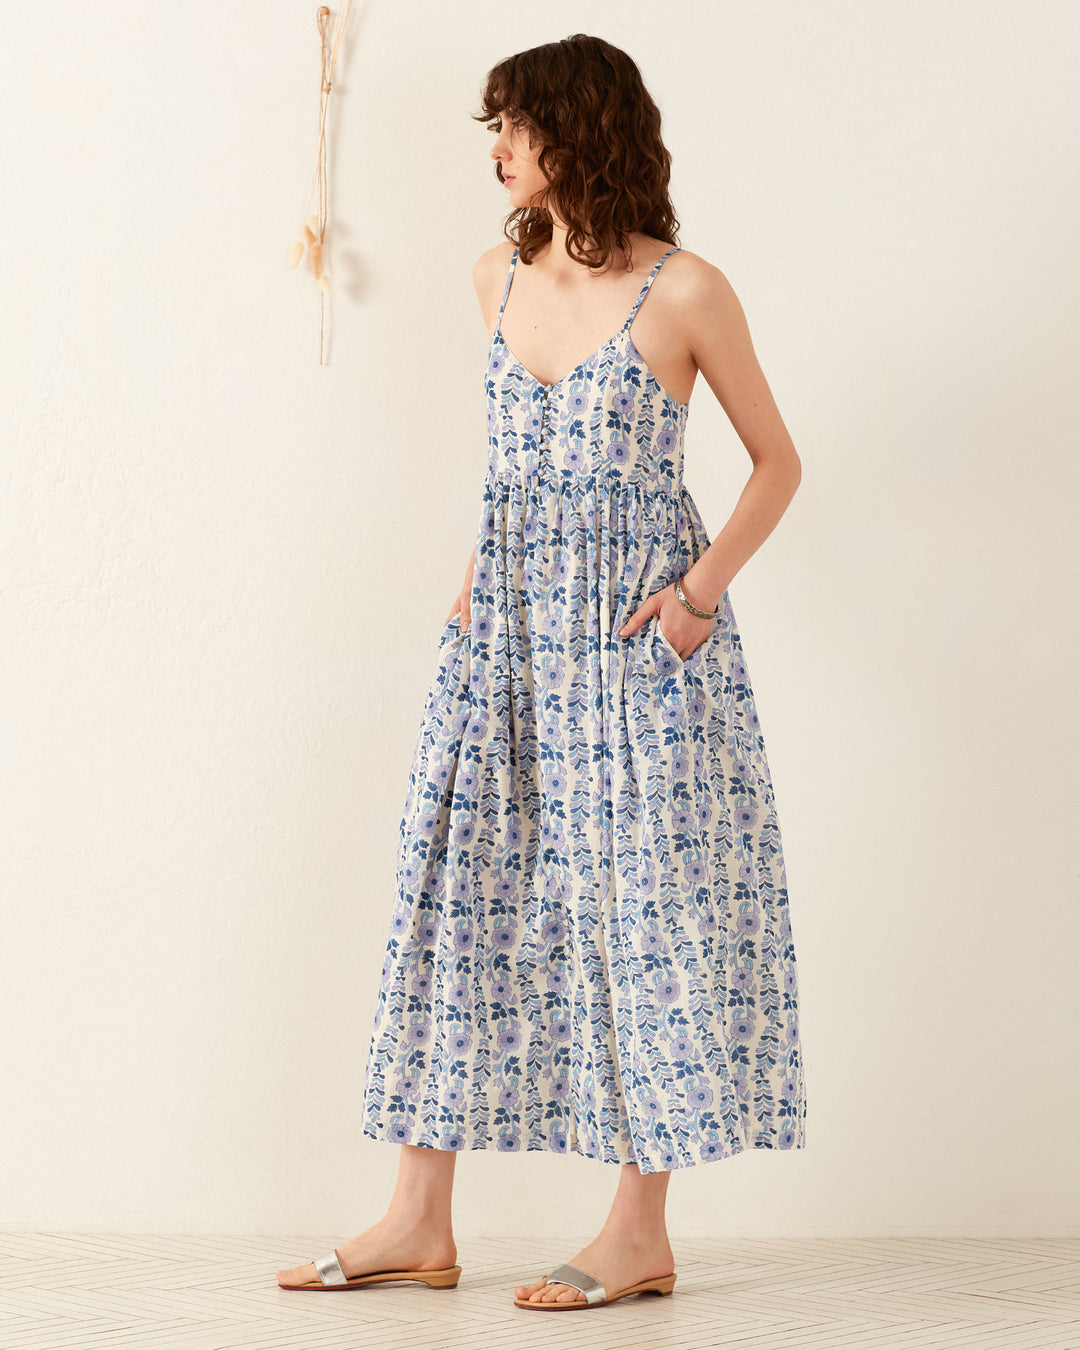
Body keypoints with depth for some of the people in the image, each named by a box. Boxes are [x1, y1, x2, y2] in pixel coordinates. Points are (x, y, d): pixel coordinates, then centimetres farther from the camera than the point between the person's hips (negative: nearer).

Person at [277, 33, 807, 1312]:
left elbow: (776, 459, 0)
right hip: (507, 627, 6)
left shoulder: (685, 292, -7)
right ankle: (420, 1220, 11)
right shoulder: (501, 278, 9)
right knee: (461, 881, 4)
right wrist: (480, 571, 10)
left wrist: (706, 584, -12)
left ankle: (641, 1230, 8)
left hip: (634, 633, -6)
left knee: (640, 900, -2)